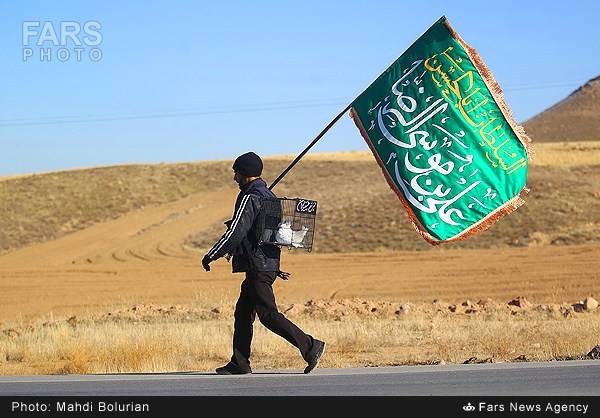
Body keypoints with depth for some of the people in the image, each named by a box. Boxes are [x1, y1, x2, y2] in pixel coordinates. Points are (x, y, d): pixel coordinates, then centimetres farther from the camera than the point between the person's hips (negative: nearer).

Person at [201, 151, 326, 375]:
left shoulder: (250, 198, -14)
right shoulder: (269, 196, 17)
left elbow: (235, 233, -20)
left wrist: (210, 256, -12)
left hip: (257, 267, -10)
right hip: (270, 264, 10)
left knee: (269, 316, -9)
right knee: (243, 313, 13)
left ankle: (311, 347, -13)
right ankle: (239, 363, 15)